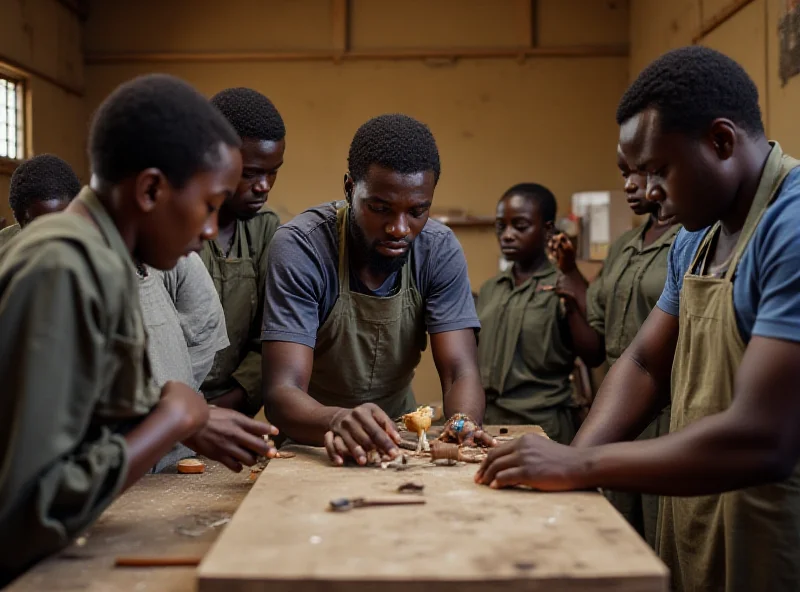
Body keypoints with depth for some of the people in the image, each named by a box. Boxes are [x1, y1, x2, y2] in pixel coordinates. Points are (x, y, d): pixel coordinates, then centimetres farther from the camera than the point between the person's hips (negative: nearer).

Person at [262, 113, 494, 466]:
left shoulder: (440, 250, -11)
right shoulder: (299, 248, -21)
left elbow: (460, 373, -14)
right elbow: (281, 392, -26)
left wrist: (463, 424, -36)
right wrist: (336, 422, -47)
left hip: (396, 439, 2)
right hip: (311, 443, -1)